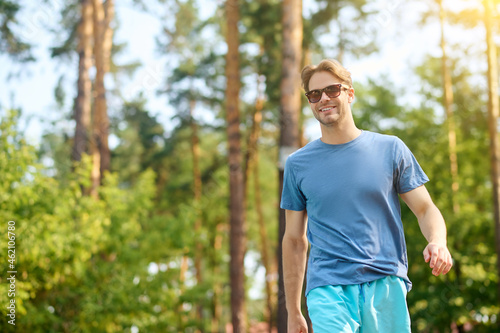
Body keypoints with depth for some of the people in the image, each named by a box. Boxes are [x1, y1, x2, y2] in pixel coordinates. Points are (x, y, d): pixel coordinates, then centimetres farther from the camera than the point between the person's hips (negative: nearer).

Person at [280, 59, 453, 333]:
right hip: (327, 288, -1)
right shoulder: (297, 164, 8)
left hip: (386, 284, 1)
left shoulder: (390, 149, 7)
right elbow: (294, 240, 12)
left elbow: (426, 209, 9)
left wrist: (437, 242, -15)